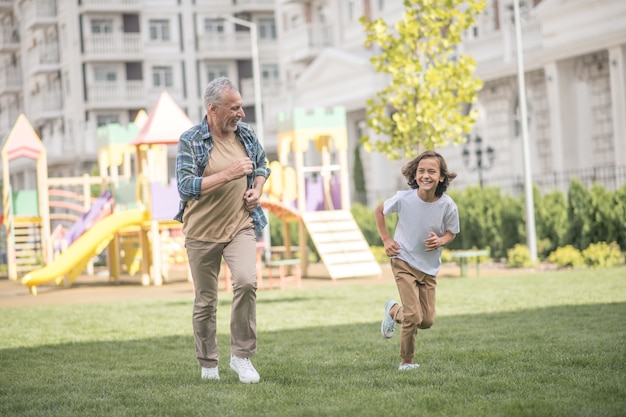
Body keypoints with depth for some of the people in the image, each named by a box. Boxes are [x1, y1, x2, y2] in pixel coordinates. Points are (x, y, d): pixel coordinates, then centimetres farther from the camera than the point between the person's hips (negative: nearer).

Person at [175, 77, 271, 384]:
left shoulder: (246, 134, 4)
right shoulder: (190, 141, -10)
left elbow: (262, 166, 22)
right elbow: (186, 186, -20)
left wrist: (256, 191, 2)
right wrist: (228, 174, -24)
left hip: (240, 225, 2)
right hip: (202, 231, -2)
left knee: (246, 281, -22)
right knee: (205, 301, 7)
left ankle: (241, 355, -8)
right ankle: (208, 365, 23)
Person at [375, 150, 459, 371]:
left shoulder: (447, 205, -17)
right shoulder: (403, 198, -20)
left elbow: (451, 233, 0)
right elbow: (379, 211, 0)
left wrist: (440, 241, -23)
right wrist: (386, 240, -8)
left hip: (430, 267, 3)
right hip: (404, 261, -3)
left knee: (427, 321, 8)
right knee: (413, 317, -12)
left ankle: (393, 311, 38)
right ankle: (406, 361, 11)